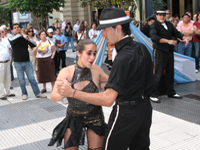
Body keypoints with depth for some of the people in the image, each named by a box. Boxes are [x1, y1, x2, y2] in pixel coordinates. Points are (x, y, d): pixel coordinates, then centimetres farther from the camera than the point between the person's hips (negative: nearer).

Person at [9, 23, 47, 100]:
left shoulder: (25, 37, 8)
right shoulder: (12, 38, 2)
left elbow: (34, 45, 4)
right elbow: (12, 40, -23)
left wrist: (28, 39, -14)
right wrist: (21, 35, -13)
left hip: (27, 61, 1)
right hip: (18, 63, -1)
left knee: (32, 78, 3)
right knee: (21, 80, 5)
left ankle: (37, 93, 9)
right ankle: (24, 94, 20)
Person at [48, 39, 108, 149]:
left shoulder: (96, 70, -13)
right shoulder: (67, 72, -18)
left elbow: (108, 81, 8)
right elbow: (53, 97, -27)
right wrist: (61, 94, -49)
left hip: (94, 117, 1)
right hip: (73, 118, -1)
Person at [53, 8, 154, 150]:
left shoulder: (124, 58, -27)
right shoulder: (141, 47, 2)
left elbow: (108, 99, -32)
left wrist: (72, 93, -33)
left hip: (126, 112, -9)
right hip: (145, 107, 9)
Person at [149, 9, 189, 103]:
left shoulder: (169, 25, 15)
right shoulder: (154, 26, -6)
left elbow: (176, 33, 12)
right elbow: (154, 37, -23)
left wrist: (184, 38, -9)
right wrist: (168, 41, -32)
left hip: (170, 52, 7)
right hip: (159, 52, -6)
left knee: (170, 73, 13)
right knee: (158, 74, -6)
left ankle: (171, 93, 26)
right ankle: (154, 95, 1)